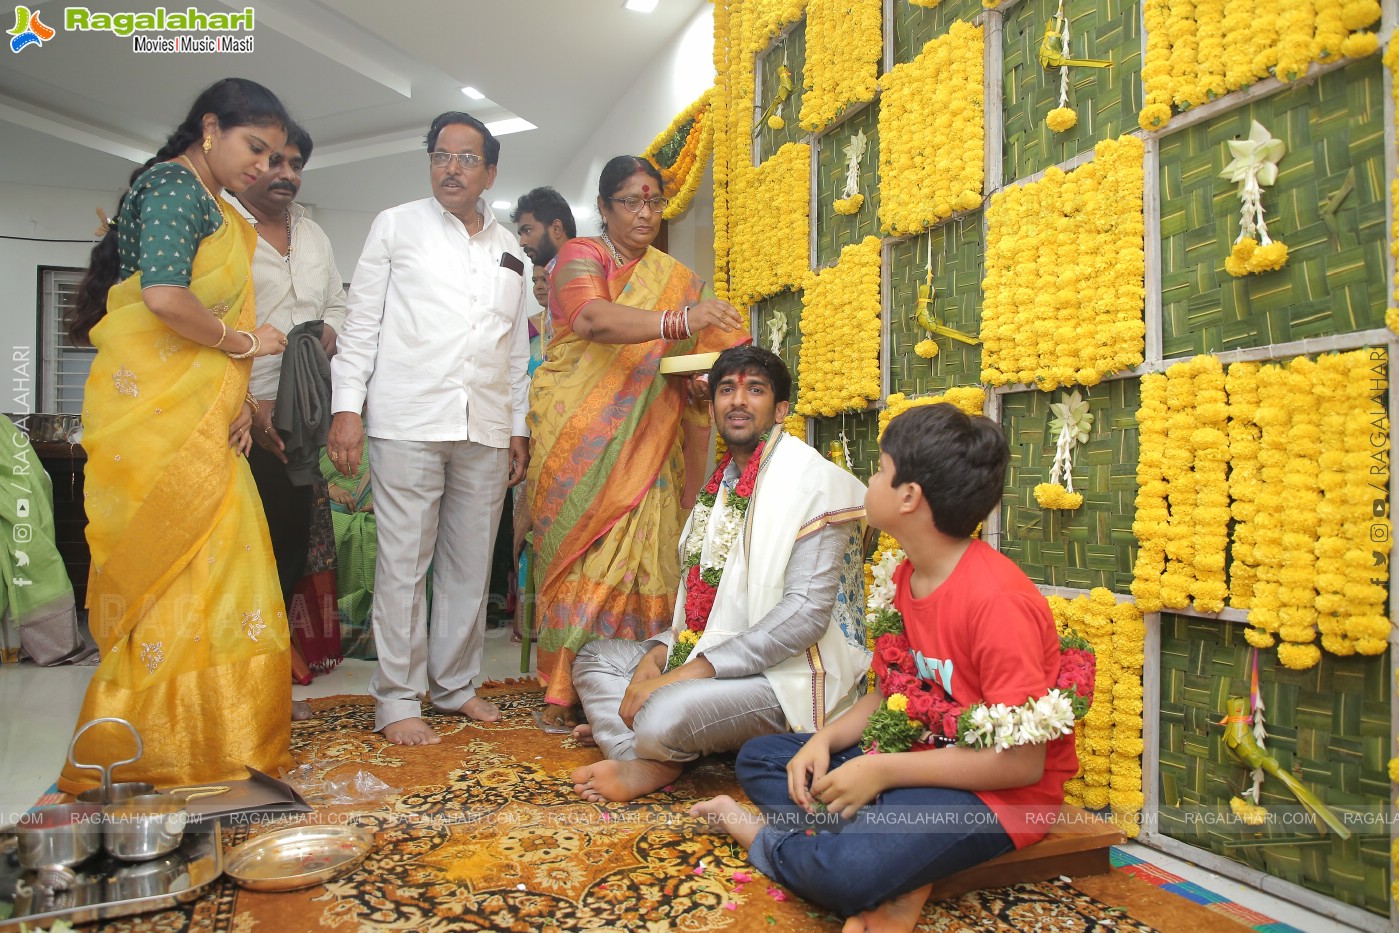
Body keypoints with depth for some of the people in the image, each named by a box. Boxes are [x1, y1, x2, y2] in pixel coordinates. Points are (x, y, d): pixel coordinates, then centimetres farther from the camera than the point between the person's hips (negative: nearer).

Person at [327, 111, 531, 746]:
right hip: (408, 420, -3)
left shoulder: (508, 248, 19)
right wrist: (346, 407, -5)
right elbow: (361, 321, 4)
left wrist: (519, 426, 15)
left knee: (470, 562, 7)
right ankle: (397, 698, 7)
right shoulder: (397, 225, 9)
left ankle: (454, 683, 21)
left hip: (485, 428, 4)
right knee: (403, 561, -3)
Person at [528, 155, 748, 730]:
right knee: (580, 554, -2)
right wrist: (678, 321, -37)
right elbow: (596, 319, -22)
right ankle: (564, 690, 9)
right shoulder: (580, 256, 1)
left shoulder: (676, 280, 14)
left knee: (637, 553, -4)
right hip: (576, 440, -3)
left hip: (645, 444, 3)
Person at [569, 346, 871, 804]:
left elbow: (806, 613, -23)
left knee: (664, 717, -34)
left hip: (790, 673, -9)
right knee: (595, 657, 8)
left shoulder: (813, 480, -14)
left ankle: (620, 729, -1)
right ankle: (646, 762, -15)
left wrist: (691, 671, -25)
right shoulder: (725, 483, 12)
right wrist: (658, 654, -3)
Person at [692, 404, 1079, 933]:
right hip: (918, 757, 9)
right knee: (758, 758, 7)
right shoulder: (907, 577, 2)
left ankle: (763, 835, 1)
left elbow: (1023, 762, -24)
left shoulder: (997, 600, -26)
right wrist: (826, 741, -6)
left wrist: (883, 771, -23)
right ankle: (891, 882, -10)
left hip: (997, 791, -9)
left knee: (843, 870, -34)